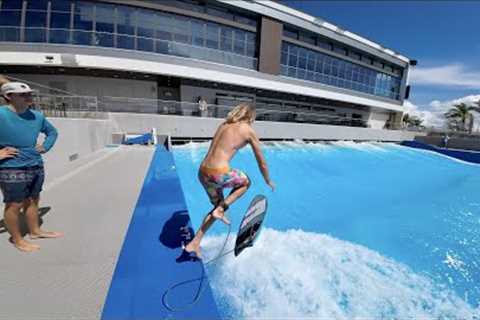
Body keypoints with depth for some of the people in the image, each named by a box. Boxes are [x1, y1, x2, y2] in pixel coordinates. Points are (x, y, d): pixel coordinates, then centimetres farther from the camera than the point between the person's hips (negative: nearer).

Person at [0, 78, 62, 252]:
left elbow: (52, 131, 21)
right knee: (14, 205, 8)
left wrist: (45, 146, 8)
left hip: (36, 167, 6)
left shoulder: (37, 116, 3)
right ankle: (17, 240, 25)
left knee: (33, 201, 17)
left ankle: (35, 231, 34)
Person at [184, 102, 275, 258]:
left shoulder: (224, 124, 18)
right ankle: (220, 210, 9)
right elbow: (261, 161, 8)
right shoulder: (248, 130, 1)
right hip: (218, 172, -7)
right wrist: (268, 181, 22)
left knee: (218, 205, 26)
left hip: (202, 171, 7)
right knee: (245, 182, 23)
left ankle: (194, 244, 28)